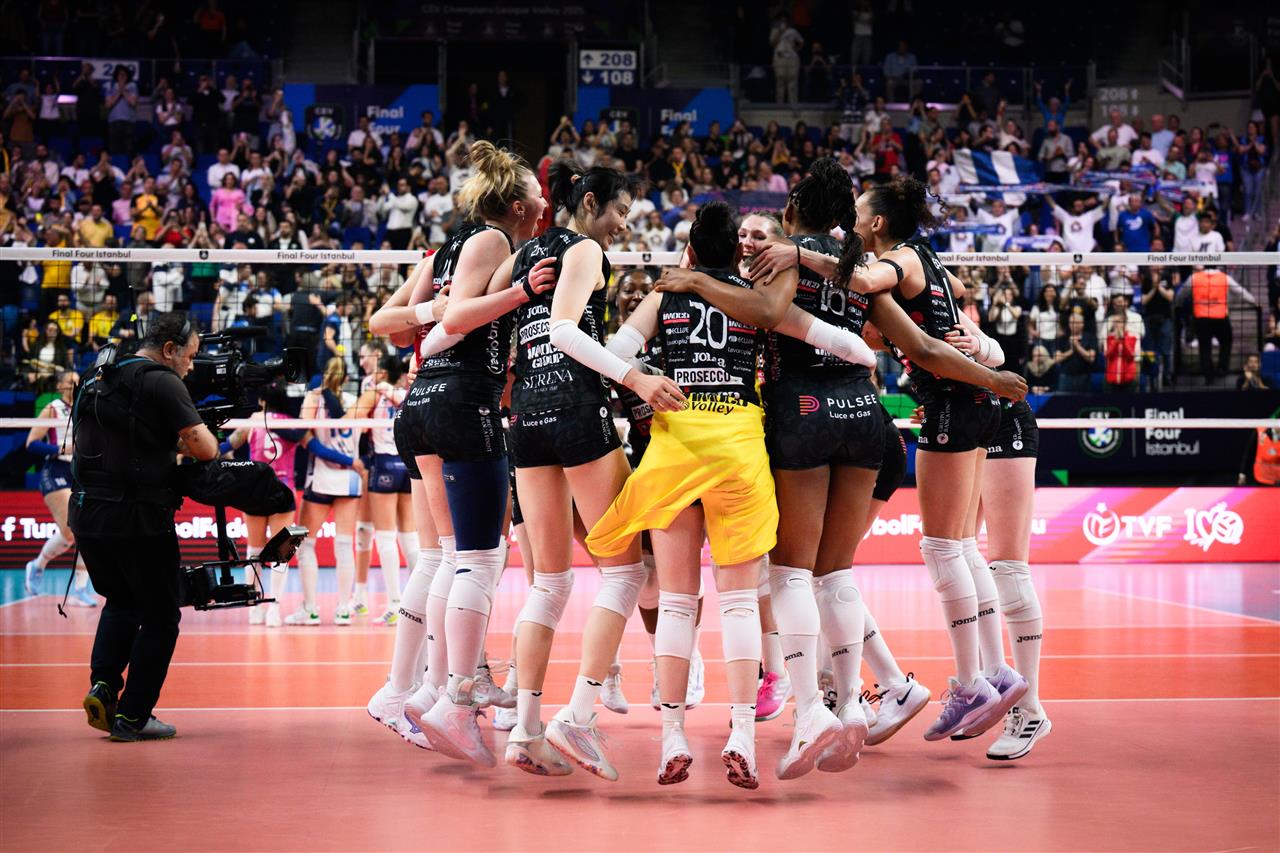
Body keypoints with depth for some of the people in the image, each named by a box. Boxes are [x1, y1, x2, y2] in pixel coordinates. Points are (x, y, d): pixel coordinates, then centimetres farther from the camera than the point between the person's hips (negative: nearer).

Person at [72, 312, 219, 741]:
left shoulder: (98, 381, 15)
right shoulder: (161, 382, -9)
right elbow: (203, 448, -16)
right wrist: (195, 440, 6)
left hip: (87, 515, 7)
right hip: (138, 520, -7)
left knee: (122, 602, 27)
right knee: (160, 618, 8)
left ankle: (103, 685, 9)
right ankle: (132, 716, 9)